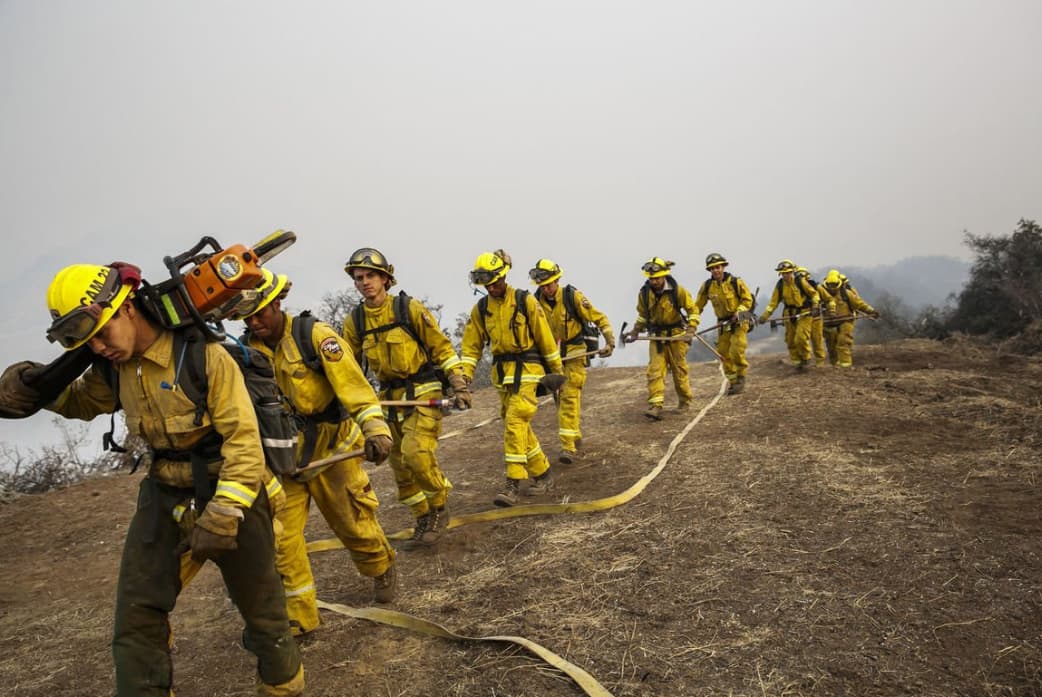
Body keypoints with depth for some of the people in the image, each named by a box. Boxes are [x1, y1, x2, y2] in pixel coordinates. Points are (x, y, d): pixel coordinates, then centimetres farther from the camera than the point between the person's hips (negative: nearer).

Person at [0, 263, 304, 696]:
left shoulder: (203, 356, -22)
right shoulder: (114, 367, -1)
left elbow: (243, 439, -23)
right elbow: (82, 402, 20)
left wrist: (221, 517, -28)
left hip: (228, 494, -5)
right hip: (165, 497, 6)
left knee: (262, 609, 10)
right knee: (136, 616, 5)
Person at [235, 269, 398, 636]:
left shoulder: (315, 335, -15)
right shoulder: (246, 349, -1)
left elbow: (352, 382, -23)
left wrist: (375, 428, -33)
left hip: (331, 445, -3)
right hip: (282, 451, 4)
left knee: (354, 523, 10)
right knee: (279, 537, -2)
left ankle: (382, 571, 40)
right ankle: (298, 616, 12)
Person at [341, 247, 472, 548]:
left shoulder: (409, 308, -11)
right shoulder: (354, 321, 1)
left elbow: (442, 347, -6)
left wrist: (459, 385, -10)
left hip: (423, 391, -5)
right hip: (391, 397, 5)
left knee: (417, 453, -20)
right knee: (400, 465, 8)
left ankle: (438, 508, 5)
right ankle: (424, 519, 25)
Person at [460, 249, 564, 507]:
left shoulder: (525, 301, -6)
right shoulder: (480, 309, 5)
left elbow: (545, 338, -2)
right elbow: (471, 346, 7)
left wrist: (557, 371, 1)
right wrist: (464, 376, -3)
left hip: (526, 369, -5)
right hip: (502, 372, 5)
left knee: (515, 423, -15)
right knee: (519, 426, 10)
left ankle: (513, 484, -11)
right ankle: (543, 474, 25)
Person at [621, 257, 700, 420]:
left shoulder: (678, 291, -14)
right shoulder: (644, 293, -5)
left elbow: (693, 309, -4)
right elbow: (642, 314, 13)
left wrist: (691, 328, -15)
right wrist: (635, 331, 5)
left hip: (676, 334, -2)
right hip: (656, 336, 2)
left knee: (679, 369, 8)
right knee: (655, 370, -9)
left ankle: (685, 401, 28)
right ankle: (655, 406, -13)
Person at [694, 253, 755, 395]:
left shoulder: (735, 282, -11)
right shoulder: (707, 286, -2)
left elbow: (748, 300, -4)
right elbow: (698, 305, 4)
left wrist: (738, 313, -18)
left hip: (739, 321, -4)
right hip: (723, 323, 4)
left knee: (736, 351, -16)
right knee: (724, 354, 3)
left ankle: (741, 377, 6)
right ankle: (733, 382, 16)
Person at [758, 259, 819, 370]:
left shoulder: (801, 281, -12)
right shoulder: (780, 285, -2)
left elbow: (814, 294, -1)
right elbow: (773, 302, -1)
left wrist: (814, 305, -16)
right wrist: (765, 315, -10)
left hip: (804, 314, -5)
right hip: (789, 315, 5)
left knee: (801, 338, -15)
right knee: (790, 340, 7)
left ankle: (806, 359, 8)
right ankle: (797, 361, 22)